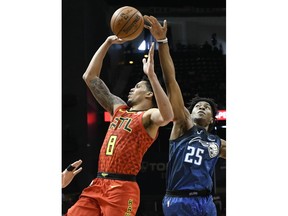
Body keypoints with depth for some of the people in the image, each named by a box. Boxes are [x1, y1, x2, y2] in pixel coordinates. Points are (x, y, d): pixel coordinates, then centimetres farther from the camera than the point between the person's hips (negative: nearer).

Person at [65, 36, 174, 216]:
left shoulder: (149, 116, -2)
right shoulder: (118, 108, 20)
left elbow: (167, 116, -29)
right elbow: (90, 77, 23)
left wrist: (151, 75, -31)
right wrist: (107, 44, 17)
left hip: (123, 188, -7)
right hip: (97, 184, 7)